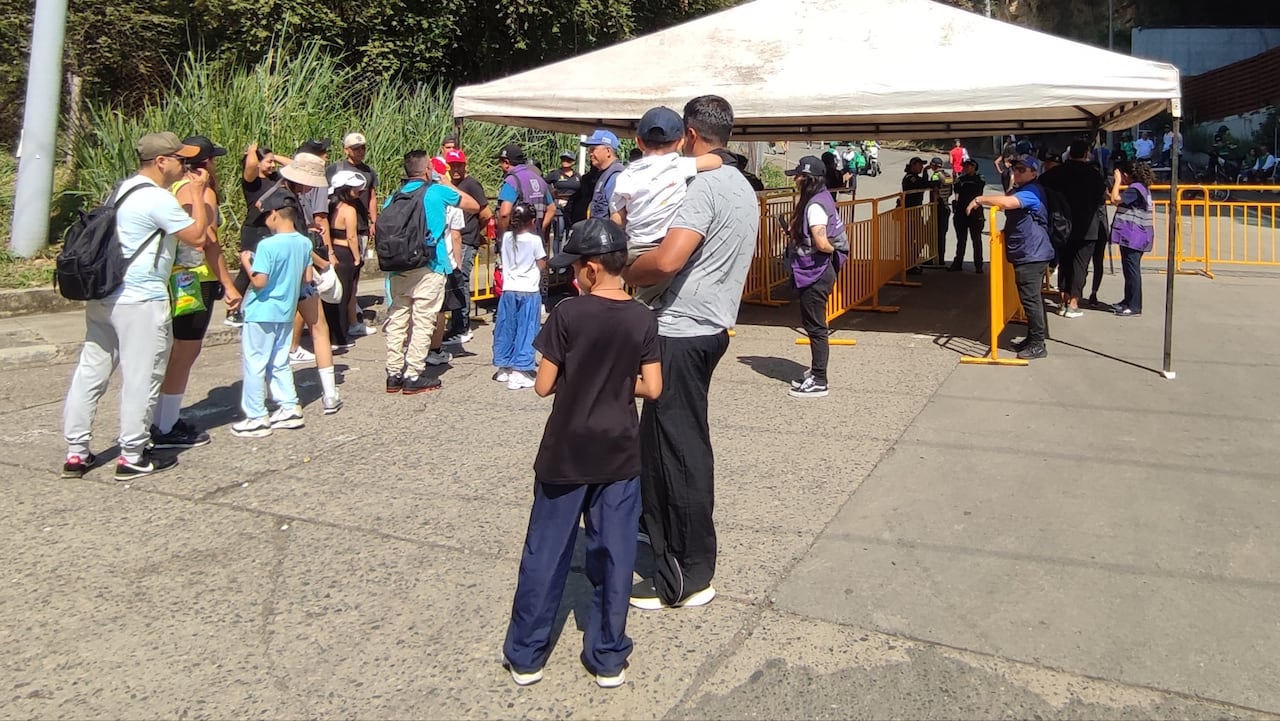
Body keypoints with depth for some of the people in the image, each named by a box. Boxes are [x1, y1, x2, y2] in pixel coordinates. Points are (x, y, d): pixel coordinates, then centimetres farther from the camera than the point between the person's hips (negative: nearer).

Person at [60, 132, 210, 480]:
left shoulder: (124, 188, 15)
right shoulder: (158, 199, -15)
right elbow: (197, 236, -10)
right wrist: (198, 193, -3)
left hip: (103, 297, 10)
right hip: (141, 302, -10)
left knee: (90, 371, 11)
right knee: (141, 379, 1)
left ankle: (76, 453, 19)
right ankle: (132, 457, 10)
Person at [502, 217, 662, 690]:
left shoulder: (567, 314, -12)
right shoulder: (643, 319, -4)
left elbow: (544, 385, -10)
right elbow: (652, 388, -4)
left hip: (566, 452, -2)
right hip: (619, 453, 2)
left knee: (546, 551, 10)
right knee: (613, 553, 10)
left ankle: (525, 655, 21)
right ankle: (608, 659, 20)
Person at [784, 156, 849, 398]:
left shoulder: (815, 206, -20)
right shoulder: (819, 200, 11)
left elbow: (822, 244, -27)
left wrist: (833, 250, -6)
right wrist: (795, 233, 5)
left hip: (816, 274, -10)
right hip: (813, 272, 10)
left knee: (816, 328, -2)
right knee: (813, 325, 18)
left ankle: (819, 382, 6)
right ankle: (816, 373, 29)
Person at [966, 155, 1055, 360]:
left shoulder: (1031, 191, -17)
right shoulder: (1019, 191, 18)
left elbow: (1007, 202, -32)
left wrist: (979, 199, -24)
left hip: (1031, 255, -11)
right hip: (1026, 254, 11)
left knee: (1030, 298, -8)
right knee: (1032, 297, 17)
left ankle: (1038, 345, -3)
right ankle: (1034, 337, 26)